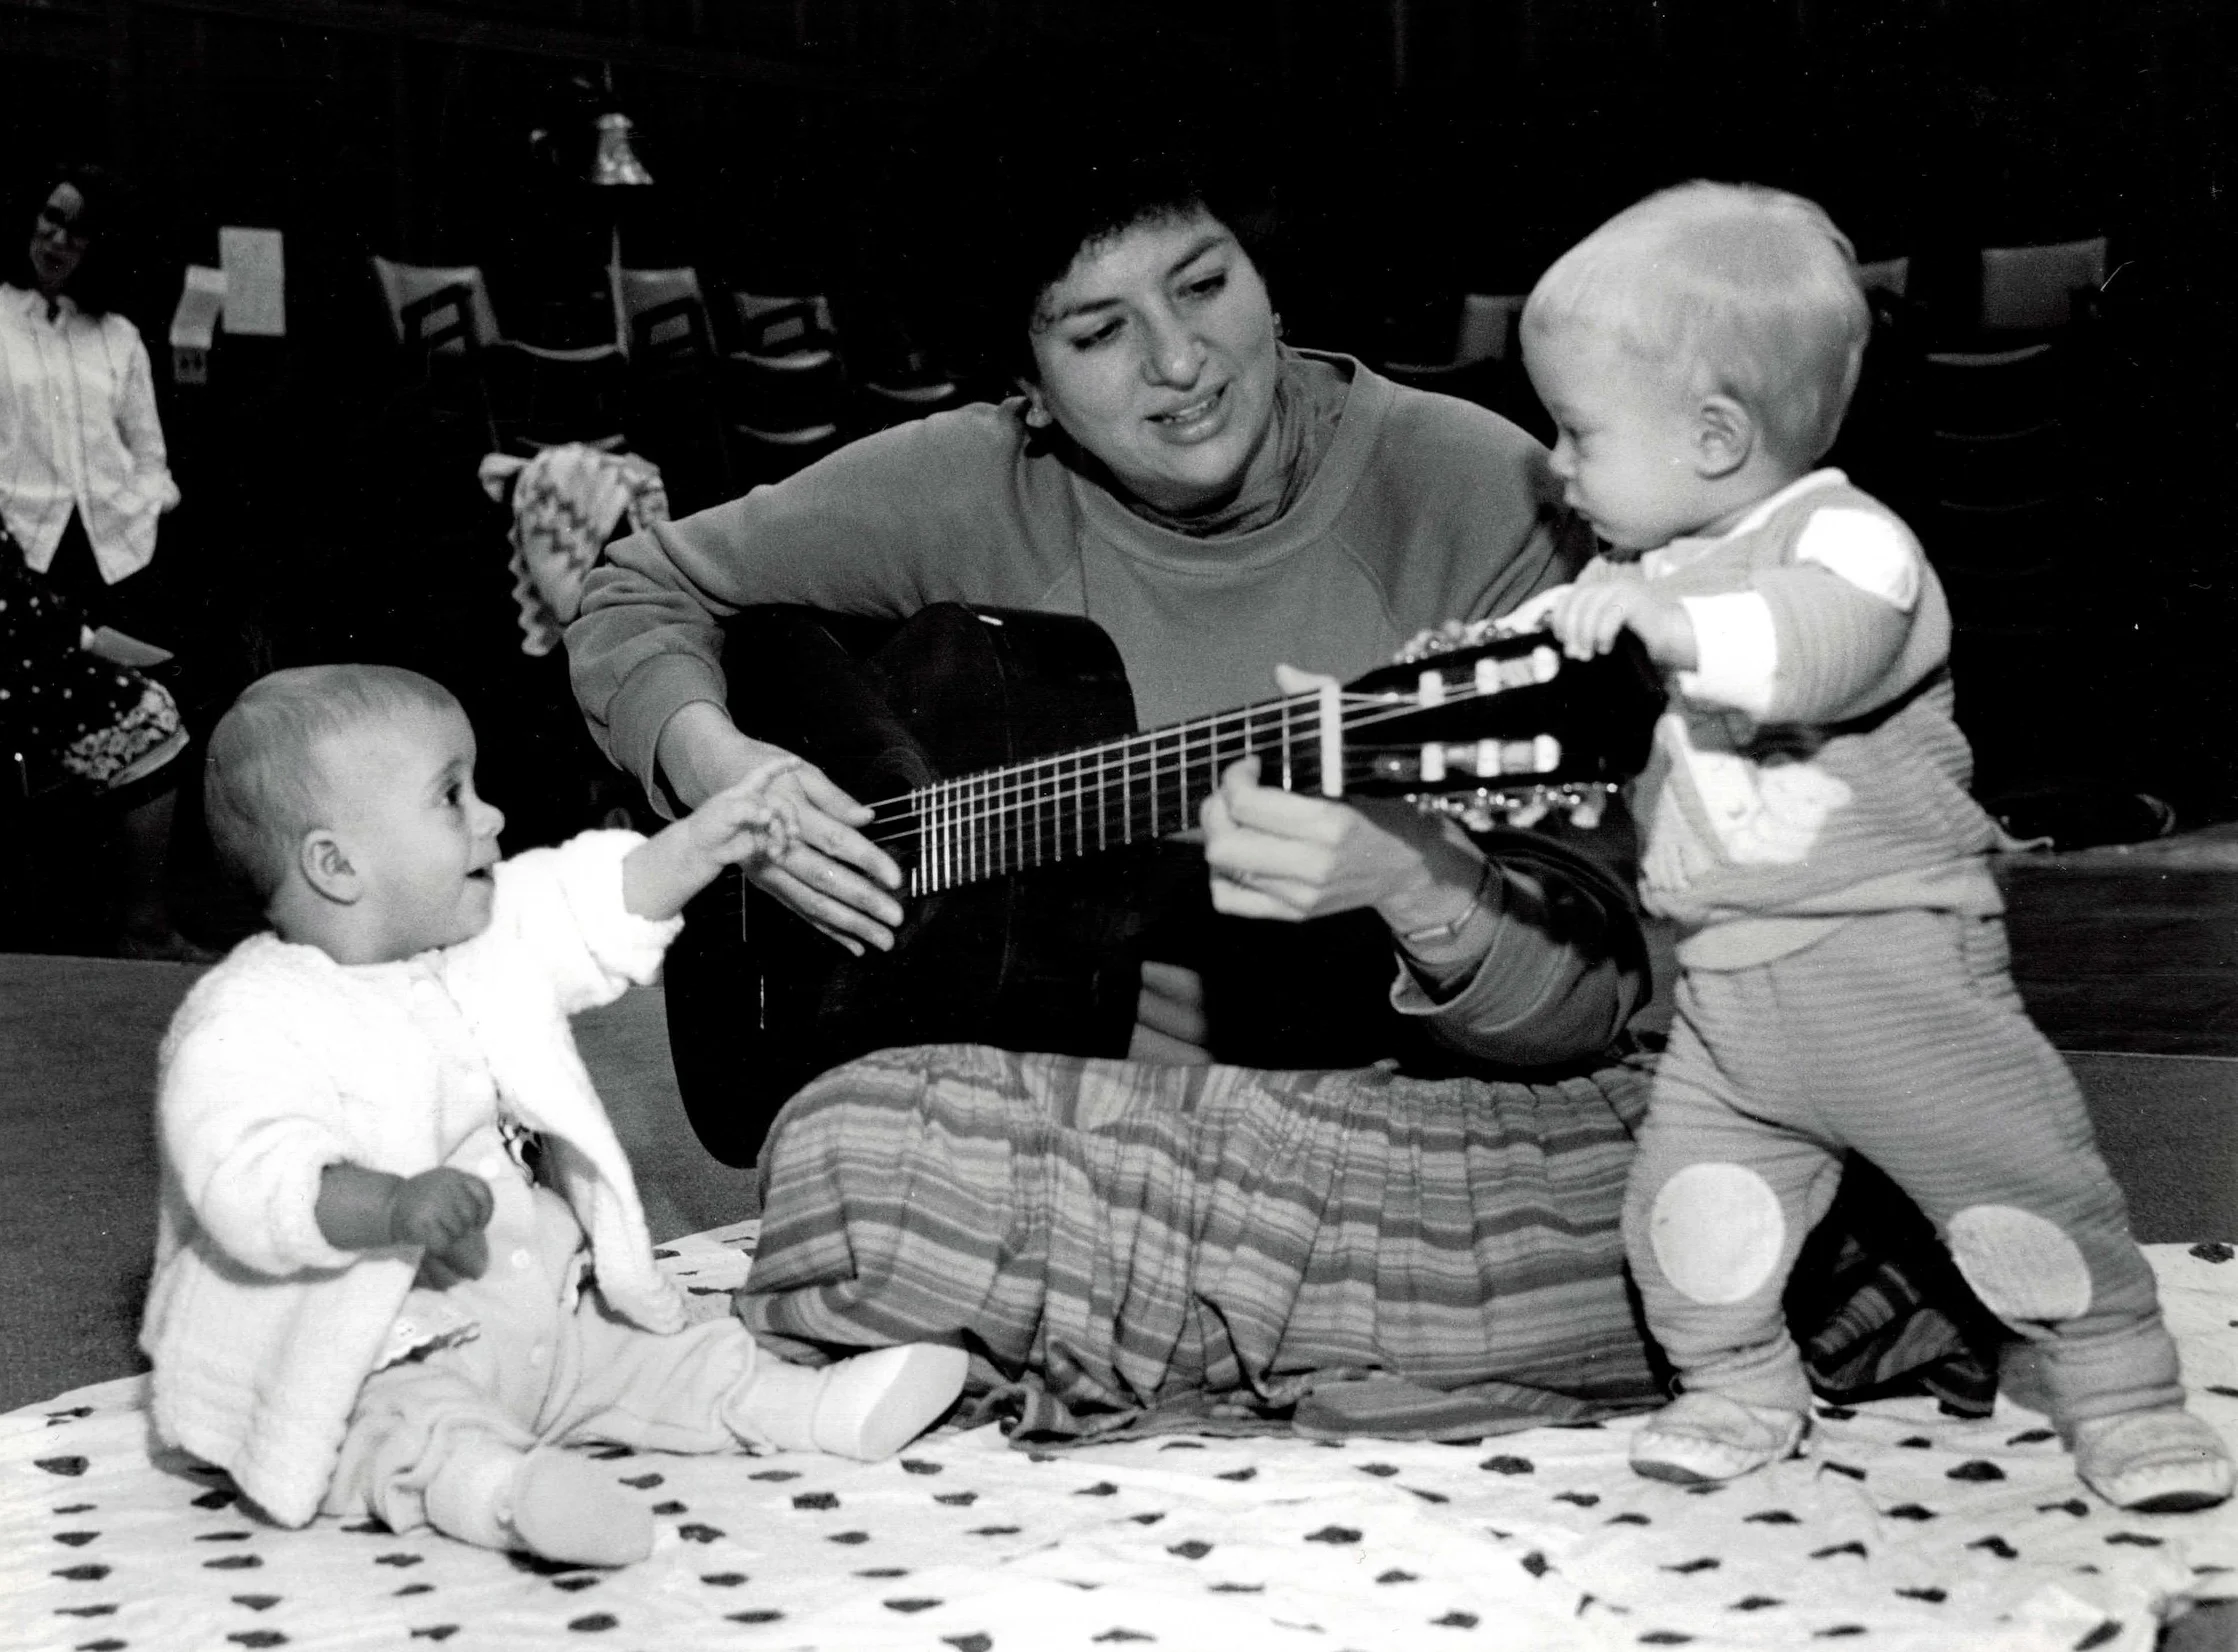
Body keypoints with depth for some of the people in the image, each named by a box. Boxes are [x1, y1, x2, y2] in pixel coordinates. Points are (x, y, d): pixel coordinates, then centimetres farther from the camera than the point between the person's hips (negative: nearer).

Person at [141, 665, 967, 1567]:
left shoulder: (482, 940, 8)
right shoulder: (250, 1022, -20)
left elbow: (597, 911, 23)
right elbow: (253, 1188, -32)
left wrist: (698, 845, 12)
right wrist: (393, 1207, -46)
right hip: (384, 1369, -10)